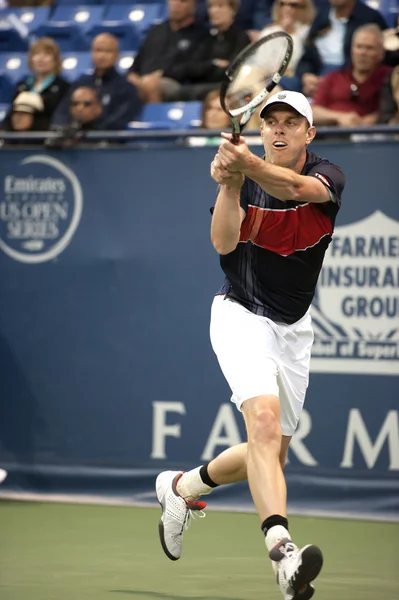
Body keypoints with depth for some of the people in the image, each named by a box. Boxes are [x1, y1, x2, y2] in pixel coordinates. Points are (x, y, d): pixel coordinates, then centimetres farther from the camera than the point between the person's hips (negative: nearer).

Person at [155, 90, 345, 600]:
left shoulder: (327, 177, -8)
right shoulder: (244, 180, -7)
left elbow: (296, 187, -33)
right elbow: (224, 243, -23)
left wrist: (250, 165, -52)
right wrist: (230, 184, -39)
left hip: (294, 328, 4)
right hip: (242, 315, -4)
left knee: (268, 456, 11)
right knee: (265, 419, -29)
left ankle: (181, 487, 40)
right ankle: (282, 553, -43)